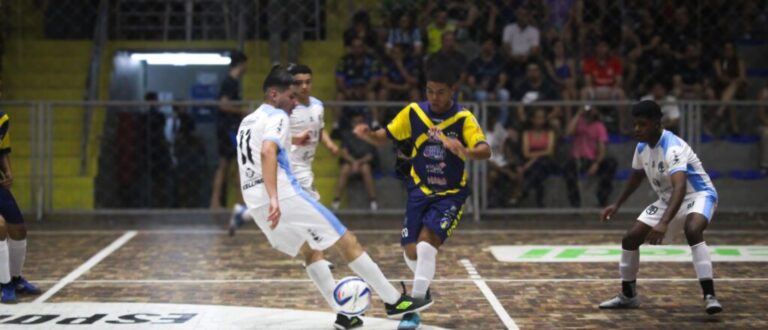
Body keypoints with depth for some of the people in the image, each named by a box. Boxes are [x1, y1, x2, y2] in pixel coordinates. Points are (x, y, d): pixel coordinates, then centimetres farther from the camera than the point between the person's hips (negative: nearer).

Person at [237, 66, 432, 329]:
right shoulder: (277, 117, -6)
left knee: (310, 250, 22)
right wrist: (274, 198, -34)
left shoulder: (247, 122, 21)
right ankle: (394, 301, 4)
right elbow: (267, 152, -24)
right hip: (284, 195, -9)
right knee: (347, 241, 0)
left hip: (255, 203, 9)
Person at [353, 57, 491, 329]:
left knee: (427, 241, -23)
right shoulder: (414, 112, -5)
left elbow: (485, 151, -27)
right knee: (411, 250, 2)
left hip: (451, 194, -3)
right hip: (420, 191, 3)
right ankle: (423, 288, 36)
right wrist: (367, 134, -22)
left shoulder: (463, 119, -14)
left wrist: (466, 152, -49)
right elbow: (383, 137, 0)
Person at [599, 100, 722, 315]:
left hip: (698, 195, -8)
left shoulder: (672, 147, -31)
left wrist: (664, 223, -57)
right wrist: (617, 205, 18)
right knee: (630, 238, 0)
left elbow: (680, 187, -45)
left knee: (692, 230, -39)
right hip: (667, 199, 8)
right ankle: (628, 296, 20)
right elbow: (637, 176, 18)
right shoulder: (642, 147, -4)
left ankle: (709, 297, -37)